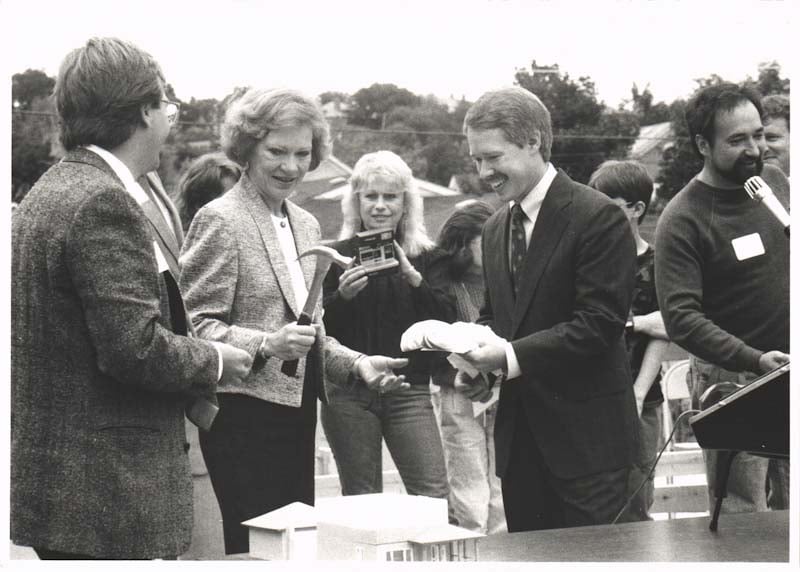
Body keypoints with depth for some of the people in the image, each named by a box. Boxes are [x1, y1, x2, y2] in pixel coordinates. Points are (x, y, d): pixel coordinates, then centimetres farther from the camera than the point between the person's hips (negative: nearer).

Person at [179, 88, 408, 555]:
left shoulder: (307, 225, 17)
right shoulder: (221, 220, -7)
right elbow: (196, 326, -12)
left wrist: (357, 364, 6)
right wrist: (266, 345, -26)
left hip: (298, 411, 7)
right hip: (244, 416, -7)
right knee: (255, 547, -7)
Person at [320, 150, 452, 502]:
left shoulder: (425, 257, 9)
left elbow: (446, 321, -1)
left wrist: (413, 277, -13)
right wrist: (342, 295, -17)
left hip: (409, 390, 1)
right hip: (348, 395, -1)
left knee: (434, 496, -8)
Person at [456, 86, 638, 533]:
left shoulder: (598, 216, -11)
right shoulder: (495, 229, 14)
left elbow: (600, 322, -17)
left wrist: (512, 356, -20)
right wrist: (477, 362, 1)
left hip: (585, 437, -7)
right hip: (518, 435, 7)